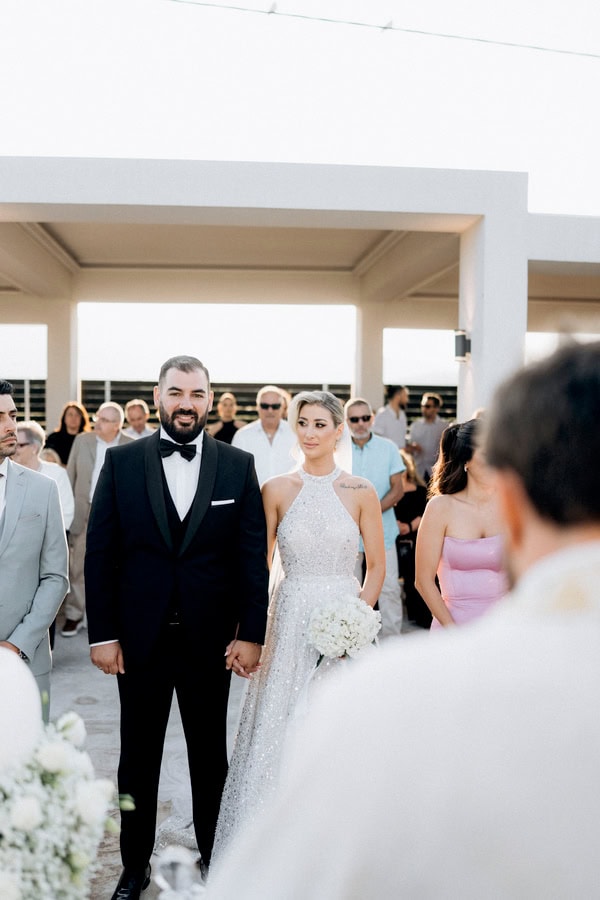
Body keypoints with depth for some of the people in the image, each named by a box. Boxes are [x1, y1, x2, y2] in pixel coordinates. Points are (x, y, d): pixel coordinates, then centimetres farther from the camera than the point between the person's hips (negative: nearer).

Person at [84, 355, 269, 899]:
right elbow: (99, 553, -2)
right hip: (138, 637, 0)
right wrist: (102, 634, -6)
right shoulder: (122, 461, -2)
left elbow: (253, 556, -3)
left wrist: (251, 633, -7)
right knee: (138, 758, 15)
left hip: (210, 639, 0)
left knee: (210, 756, 16)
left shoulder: (239, 465, -2)